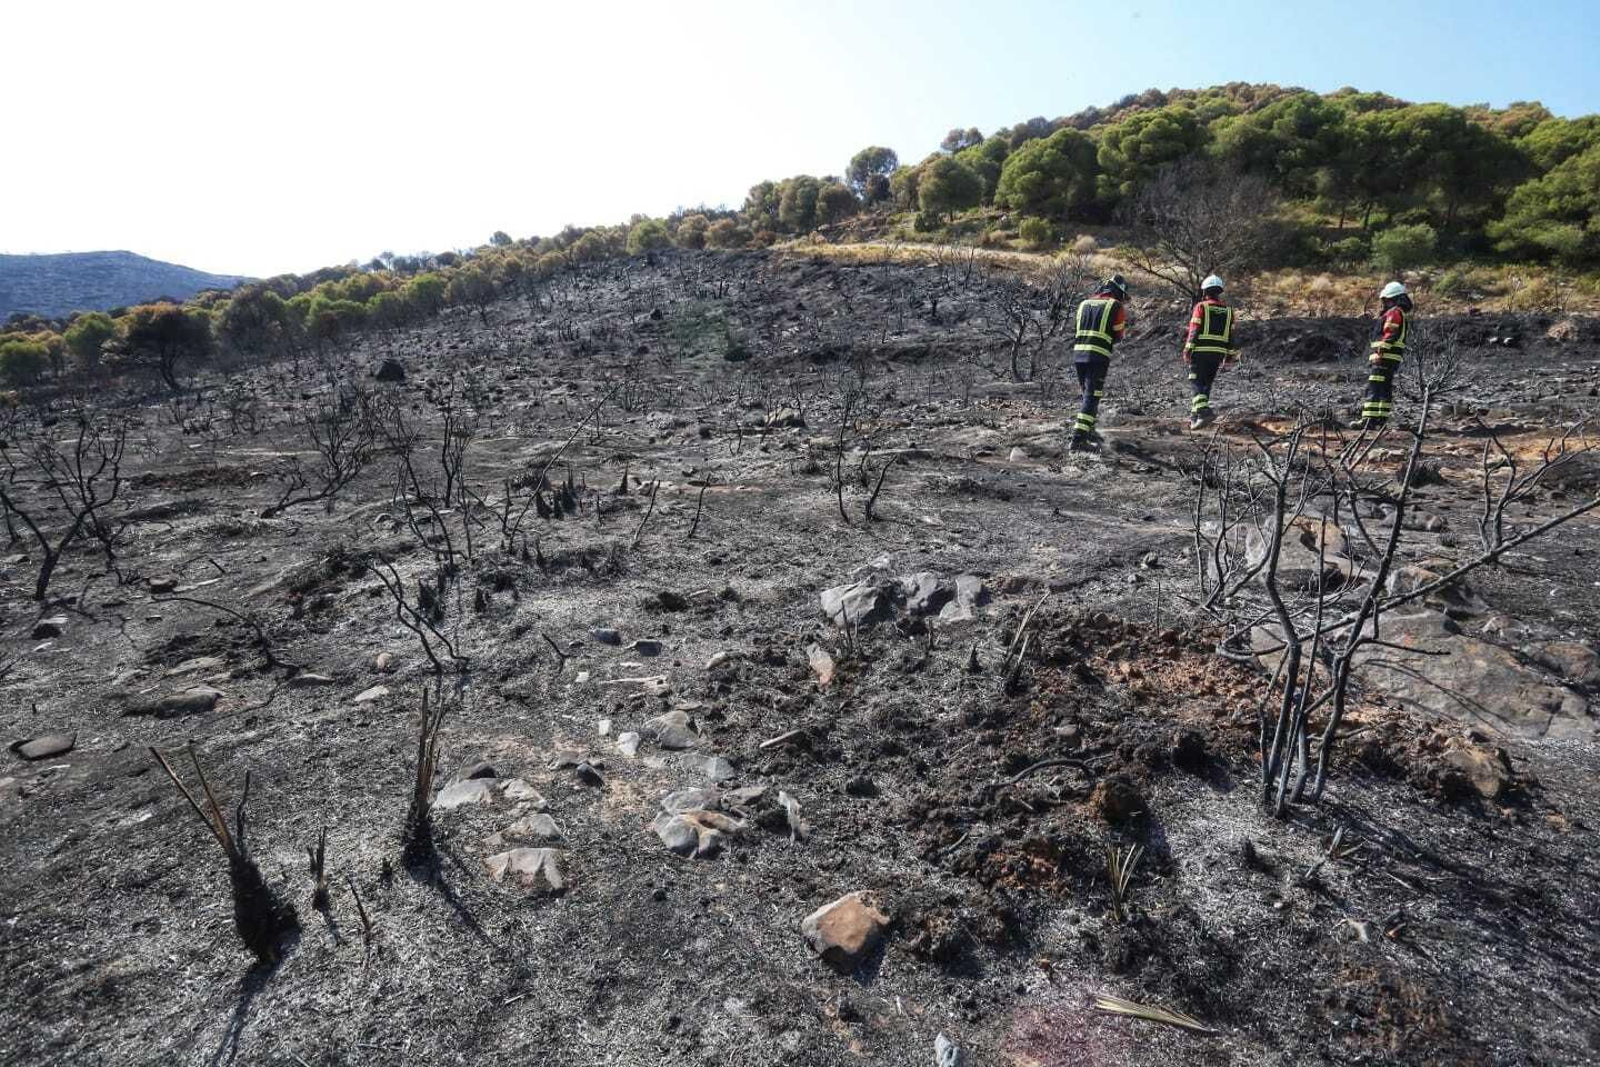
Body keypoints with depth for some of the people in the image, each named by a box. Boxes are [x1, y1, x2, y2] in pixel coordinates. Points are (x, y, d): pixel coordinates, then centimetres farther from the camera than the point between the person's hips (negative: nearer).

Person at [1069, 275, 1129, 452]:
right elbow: (1117, 336, 6)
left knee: (1088, 394, 20)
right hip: (1099, 356, -6)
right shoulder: (1117, 307, 1)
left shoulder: (1084, 304, 17)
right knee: (1091, 397, -5)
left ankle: (1090, 431, 31)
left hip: (1078, 353, 6)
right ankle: (1078, 439, -13)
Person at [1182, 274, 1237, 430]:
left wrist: (1187, 351, -8)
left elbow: (1194, 331, -10)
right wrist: (1229, 357, 17)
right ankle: (1195, 416, 19)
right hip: (1218, 353, 5)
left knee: (1197, 383, -5)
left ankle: (1204, 411, -24)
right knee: (1206, 383, 14)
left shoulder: (1201, 307, -3)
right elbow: (1231, 336, 12)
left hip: (1200, 352, -5)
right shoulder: (1228, 310, 13)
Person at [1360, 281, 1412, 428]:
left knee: (1373, 389, -13)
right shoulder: (1404, 314, 23)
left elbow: (1390, 335, -19)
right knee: (1386, 389, 13)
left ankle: (1369, 421, -19)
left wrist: (1381, 352, -23)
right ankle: (1382, 420, 16)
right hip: (1395, 359, 11)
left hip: (1384, 357, -10)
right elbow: (1398, 337, 22)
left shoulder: (1394, 312, -9)